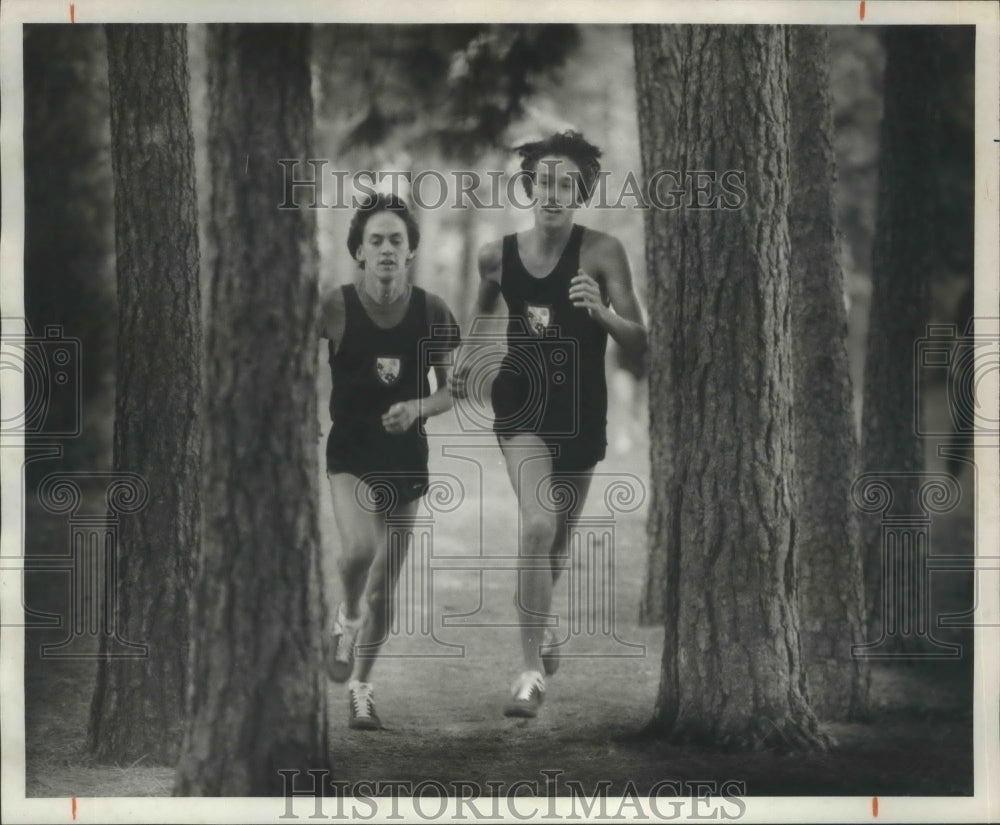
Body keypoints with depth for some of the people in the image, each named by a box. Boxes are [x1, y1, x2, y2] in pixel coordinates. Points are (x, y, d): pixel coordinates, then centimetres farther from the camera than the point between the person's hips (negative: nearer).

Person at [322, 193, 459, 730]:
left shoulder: (432, 313, -4)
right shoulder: (335, 311, -10)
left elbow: (452, 391, 4)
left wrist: (417, 409, -15)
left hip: (405, 455, 2)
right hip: (350, 451, -2)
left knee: (384, 587, 8)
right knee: (359, 549, -28)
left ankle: (360, 686, 28)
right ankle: (347, 619, 6)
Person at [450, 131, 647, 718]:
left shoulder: (602, 252, -11)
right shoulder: (498, 256, -3)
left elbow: (640, 343, -11)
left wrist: (600, 312, -28)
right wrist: (469, 356, 3)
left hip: (581, 413, 1)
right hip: (522, 406, -1)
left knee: (556, 539, 16)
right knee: (539, 525, -21)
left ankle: (539, 625, 49)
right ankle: (533, 670, -16)